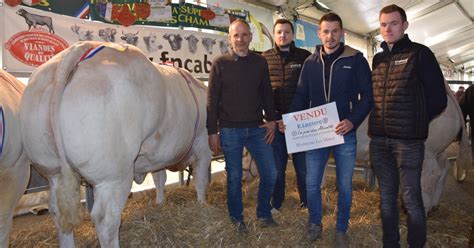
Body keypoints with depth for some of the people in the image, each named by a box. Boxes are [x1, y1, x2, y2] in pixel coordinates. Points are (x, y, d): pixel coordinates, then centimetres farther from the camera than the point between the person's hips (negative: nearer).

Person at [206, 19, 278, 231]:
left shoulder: (260, 62, 6)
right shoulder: (220, 63, -2)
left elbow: (267, 94, 12)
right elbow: (212, 100, -2)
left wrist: (271, 119, 3)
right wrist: (212, 132, -6)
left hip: (257, 128, 3)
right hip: (229, 130, -2)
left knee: (270, 173, 5)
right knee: (234, 177, 7)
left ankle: (264, 214, 27)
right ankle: (236, 218, 28)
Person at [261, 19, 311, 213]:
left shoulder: (305, 57, 2)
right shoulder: (264, 58, 5)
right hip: (275, 121, 1)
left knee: (303, 166, 10)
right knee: (276, 167, 12)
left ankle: (307, 203, 29)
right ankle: (275, 204, 29)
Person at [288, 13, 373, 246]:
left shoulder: (356, 59, -2)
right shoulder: (310, 62, 6)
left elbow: (367, 95, -4)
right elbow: (301, 96, 8)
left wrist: (352, 121, -19)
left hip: (345, 133, -1)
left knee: (344, 185, 10)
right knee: (312, 183, 7)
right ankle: (315, 223, 32)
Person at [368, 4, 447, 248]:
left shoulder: (420, 53, -1)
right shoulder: (378, 59, 14)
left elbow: (438, 99, -2)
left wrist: (414, 122, 2)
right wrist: (381, 121, 7)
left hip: (408, 140, -5)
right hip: (379, 140, 5)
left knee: (411, 199, 2)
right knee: (386, 197, 13)